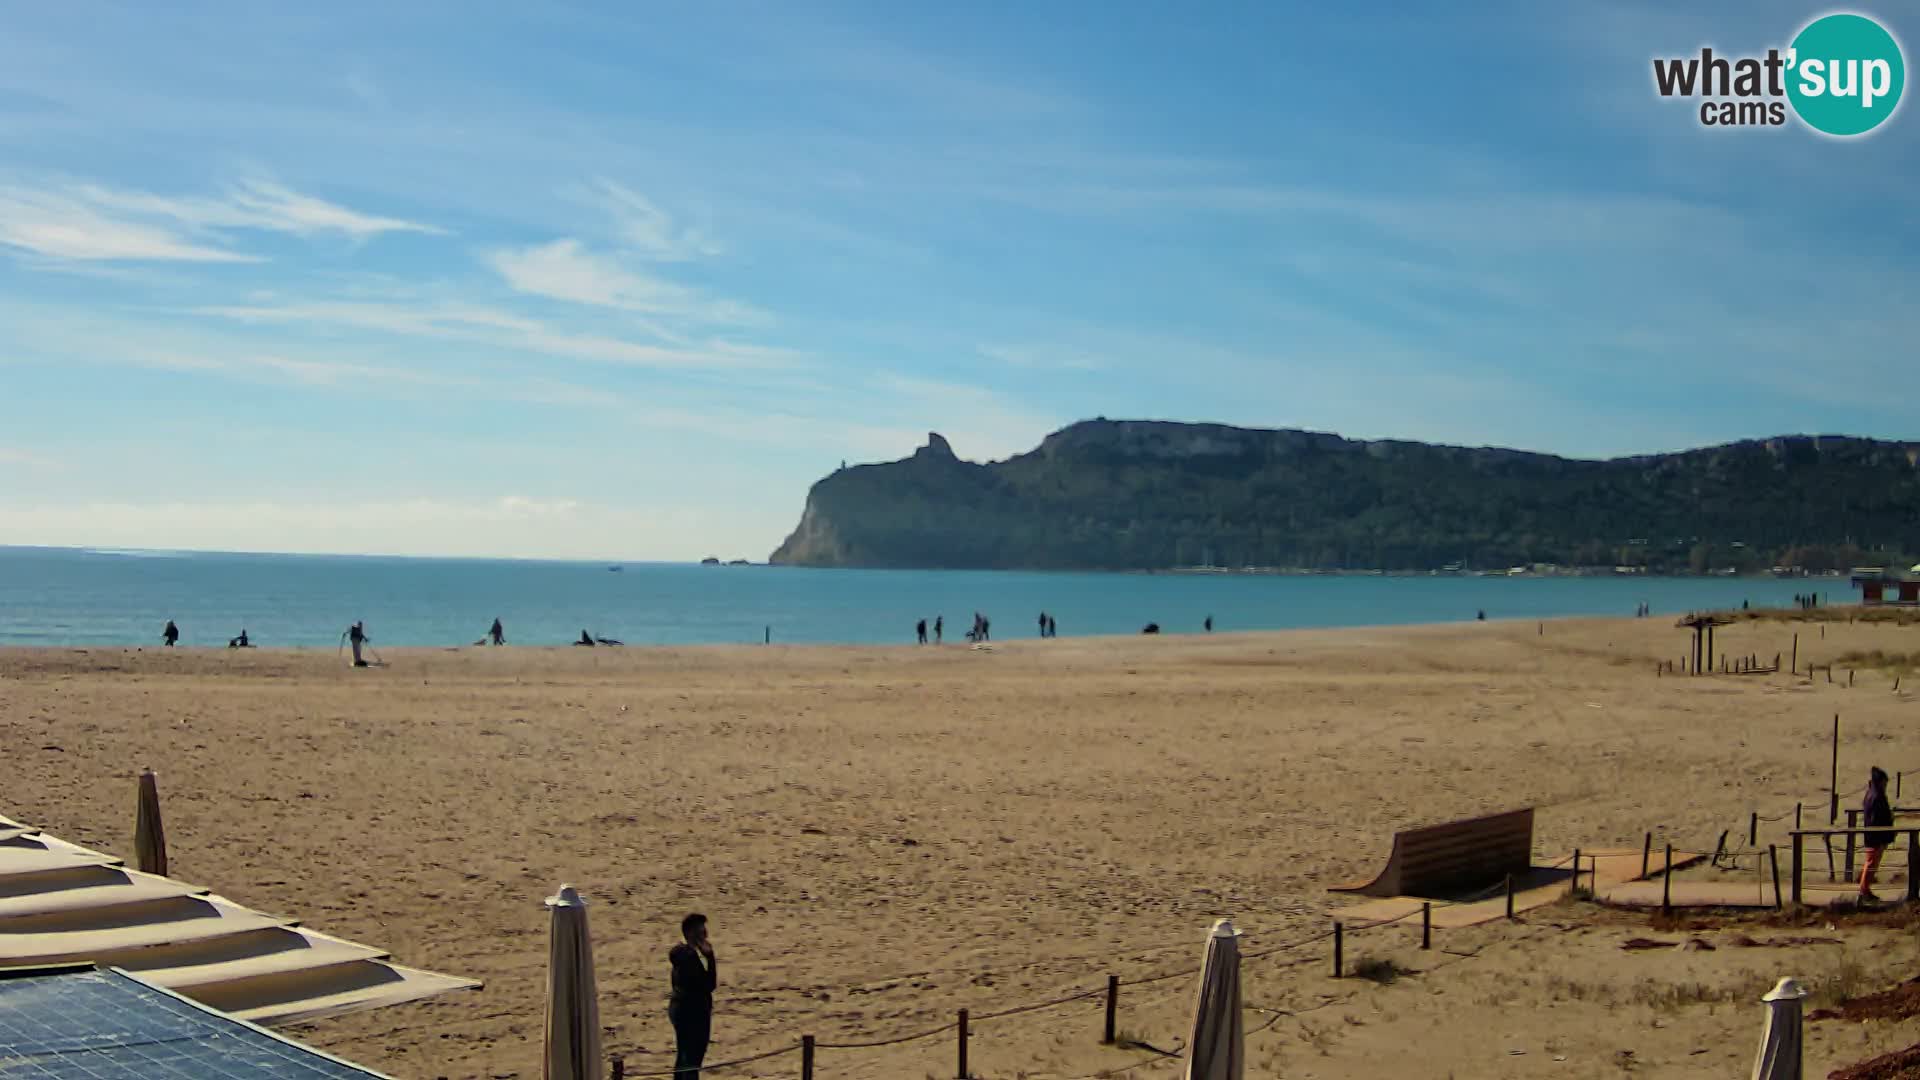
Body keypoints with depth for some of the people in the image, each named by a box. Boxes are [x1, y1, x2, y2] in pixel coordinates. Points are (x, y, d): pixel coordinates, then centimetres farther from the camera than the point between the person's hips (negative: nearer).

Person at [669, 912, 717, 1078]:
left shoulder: (682, 953, 8)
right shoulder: (690, 956, -22)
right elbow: (710, 984, -23)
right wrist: (709, 956, -21)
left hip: (680, 1009, 10)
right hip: (693, 1014, -10)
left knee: (683, 1057, 18)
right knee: (692, 1060, -3)